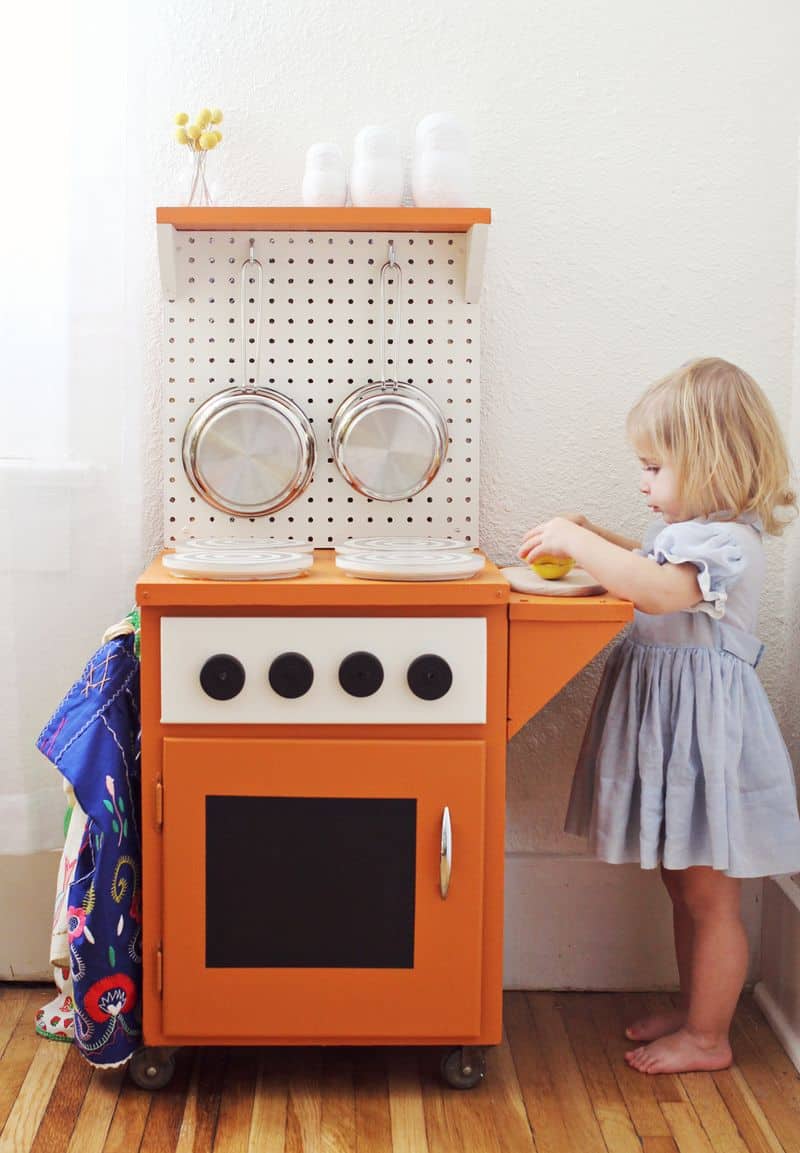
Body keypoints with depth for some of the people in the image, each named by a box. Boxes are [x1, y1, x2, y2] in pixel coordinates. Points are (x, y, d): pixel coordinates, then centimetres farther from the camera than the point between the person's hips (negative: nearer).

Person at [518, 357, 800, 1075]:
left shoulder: (727, 542, -21)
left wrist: (575, 540, -28)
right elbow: (648, 561, 31)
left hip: (704, 726, -10)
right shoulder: (692, 531, 10)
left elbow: (657, 589, -38)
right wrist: (588, 537, 15)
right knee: (684, 886, 20)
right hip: (670, 720, 10)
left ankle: (707, 1040, 18)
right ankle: (693, 1011, 36)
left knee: (710, 896, 4)